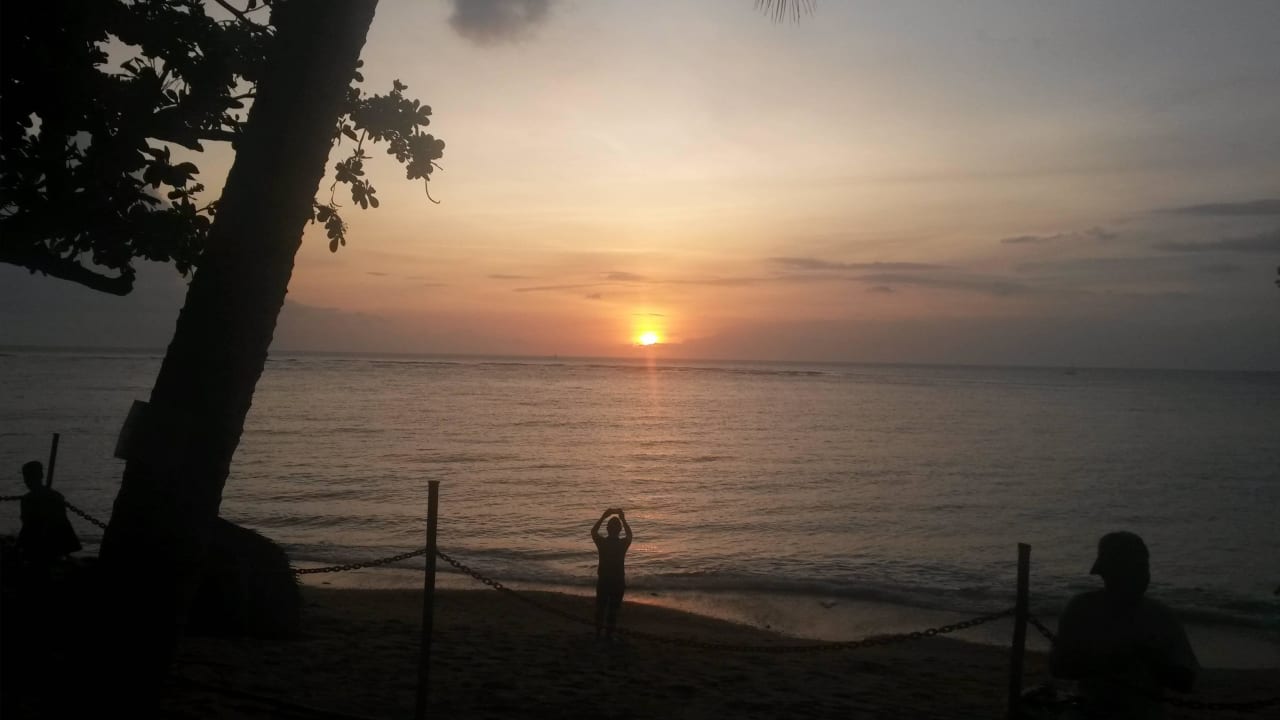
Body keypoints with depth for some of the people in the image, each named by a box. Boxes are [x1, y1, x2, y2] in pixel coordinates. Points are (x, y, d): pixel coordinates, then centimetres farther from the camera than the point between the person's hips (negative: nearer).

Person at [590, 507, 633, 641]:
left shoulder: (601, 542, -13)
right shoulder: (623, 543, -13)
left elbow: (593, 531, 7)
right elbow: (630, 534, 9)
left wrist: (603, 517, 8)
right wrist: (623, 519, 11)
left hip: (603, 580, 1)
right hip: (618, 580, -1)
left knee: (600, 607, 16)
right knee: (613, 609, 11)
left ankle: (598, 633, 22)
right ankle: (609, 634, 16)